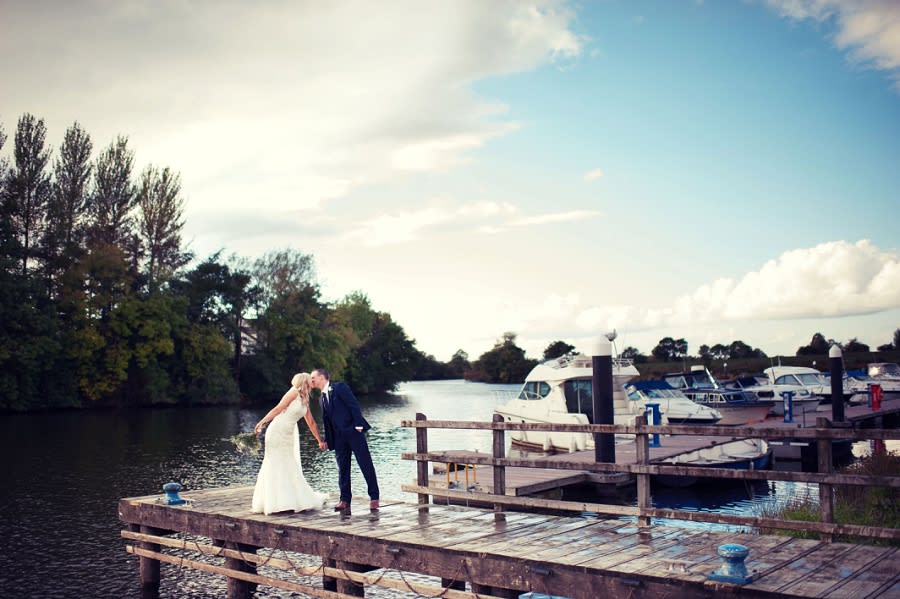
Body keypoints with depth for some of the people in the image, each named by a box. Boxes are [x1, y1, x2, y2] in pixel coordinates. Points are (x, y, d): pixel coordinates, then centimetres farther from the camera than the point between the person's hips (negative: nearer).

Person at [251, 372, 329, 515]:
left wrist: (320, 440, 26)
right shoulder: (294, 393, -8)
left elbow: (311, 423, 21)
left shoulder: (305, 400, 15)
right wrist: (262, 423, -18)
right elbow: (278, 409, -12)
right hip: (277, 432, -8)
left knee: (290, 468, 9)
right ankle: (276, 502, -4)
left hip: (289, 435, 8)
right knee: (276, 466, -5)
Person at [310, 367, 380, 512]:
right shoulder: (322, 398, 16)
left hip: (353, 431, -7)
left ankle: (374, 498, 3)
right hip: (338, 437, 7)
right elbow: (326, 420, 19)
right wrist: (327, 440, 14)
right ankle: (345, 500, 13)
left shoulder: (340, 387, -6)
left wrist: (358, 425, -18)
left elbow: (354, 405, -11)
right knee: (342, 469, 7)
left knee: (366, 464, -3)